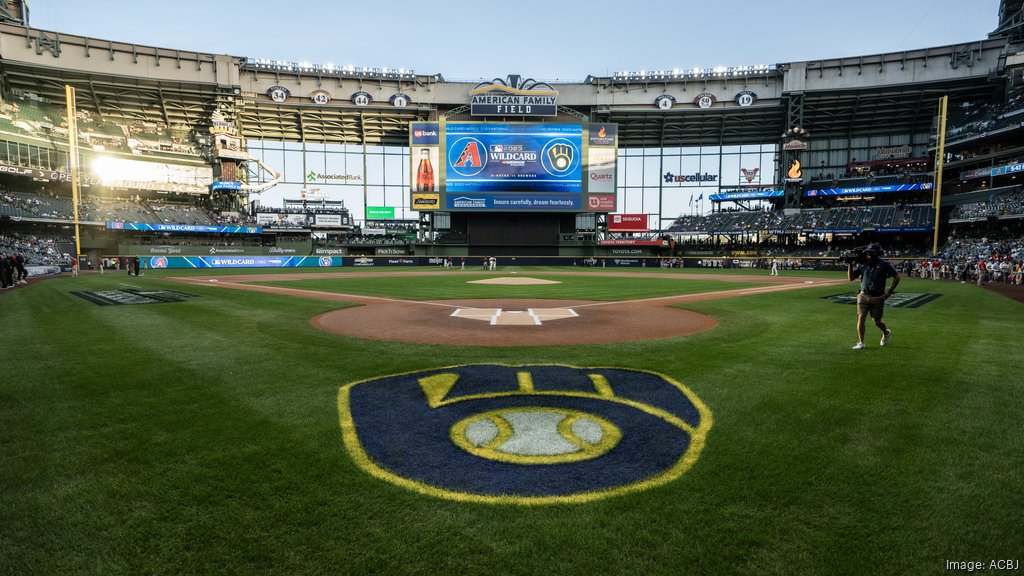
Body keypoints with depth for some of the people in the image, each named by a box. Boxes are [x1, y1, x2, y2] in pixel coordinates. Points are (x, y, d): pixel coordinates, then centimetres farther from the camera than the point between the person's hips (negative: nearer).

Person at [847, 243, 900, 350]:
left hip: (878, 298, -2)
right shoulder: (862, 265, 3)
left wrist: (890, 291, -5)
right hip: (863, 296, 2)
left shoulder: (884, 265, -5)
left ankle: (886, 333, 39)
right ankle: (860, 343, -3)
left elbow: (897, 277, 0)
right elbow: (850, 278, 3)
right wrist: (850, 265, -8)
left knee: (876, 321, 5)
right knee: (861, 318, -9)